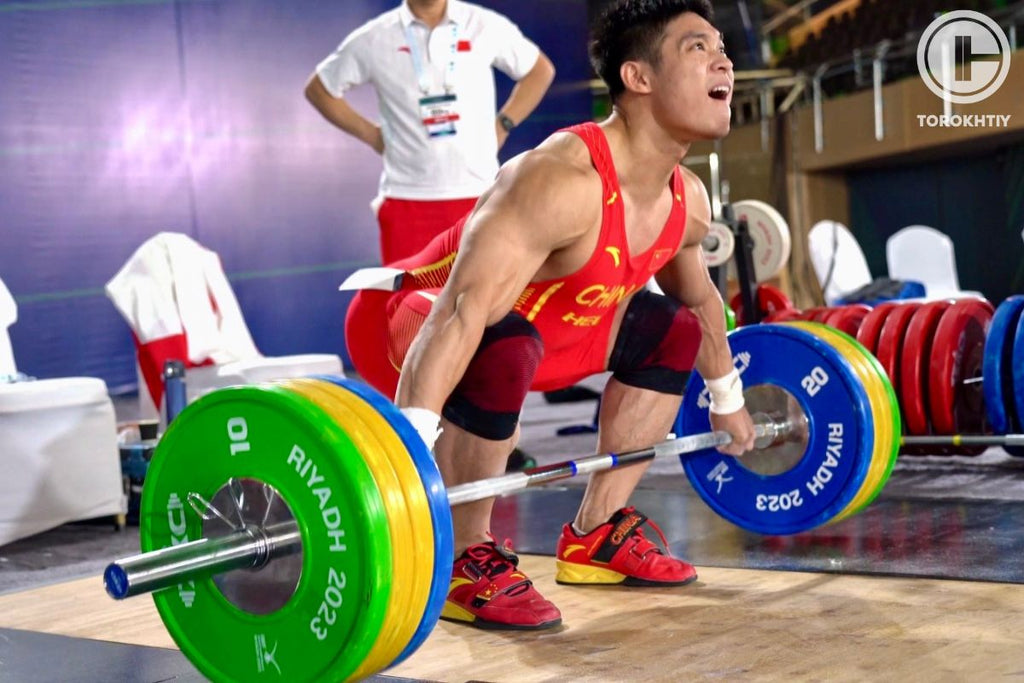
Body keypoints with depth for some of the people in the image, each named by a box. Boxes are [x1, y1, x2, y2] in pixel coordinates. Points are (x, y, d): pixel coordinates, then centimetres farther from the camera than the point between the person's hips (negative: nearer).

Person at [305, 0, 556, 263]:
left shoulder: (487, 26, 3)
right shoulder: (372, 39, 0)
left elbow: (540, 70, 17)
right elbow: (318, 89, 13)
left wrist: (502, 125, 6)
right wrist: (372, 135, 5)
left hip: (480, 196, 1)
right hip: (407, 200, -1)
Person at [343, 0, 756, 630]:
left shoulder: (688, 201, -5)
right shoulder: (564, 181, -34)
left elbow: (700, 296, 17)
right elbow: (463, 313, -44)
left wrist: (727, 398, 27)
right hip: (401, 321, -9)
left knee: (675, 332, 12)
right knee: (503, 351, -40)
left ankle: (596, 537, 16)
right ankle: (466, 565, -17)